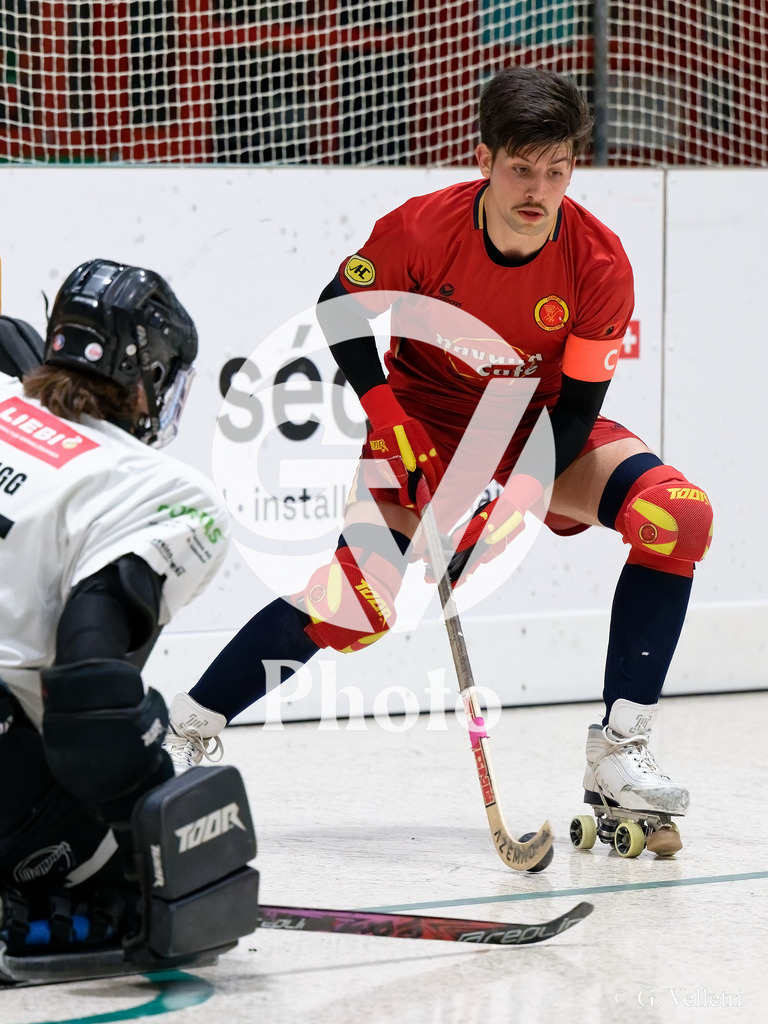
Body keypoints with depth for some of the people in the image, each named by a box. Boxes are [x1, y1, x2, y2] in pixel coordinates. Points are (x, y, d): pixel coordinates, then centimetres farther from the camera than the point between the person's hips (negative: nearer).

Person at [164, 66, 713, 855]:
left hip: (543, 426, 3)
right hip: (427, 423, -2)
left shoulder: (598, 262, -21)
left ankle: (617, 756, -15)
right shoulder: (422, 230, -23)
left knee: (678, 516, -21)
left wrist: (520, 500, -29)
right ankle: (186, 727, -2)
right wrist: (394, 429, -15)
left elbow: (578, 406, -16)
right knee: (353, 600, -21)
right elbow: (340, 313, -7)